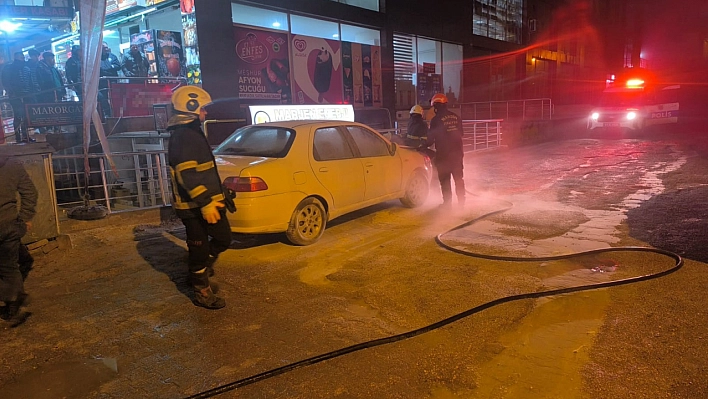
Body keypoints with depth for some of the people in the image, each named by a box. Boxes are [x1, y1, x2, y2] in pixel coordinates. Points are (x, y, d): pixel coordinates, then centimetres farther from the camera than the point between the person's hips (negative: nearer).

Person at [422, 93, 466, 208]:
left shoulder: (436, 120, -13)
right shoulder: (456, 117, 5)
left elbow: (431, 137, -11)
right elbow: (460, 133, 13)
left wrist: (424, 146, 5)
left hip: (443, 154, -5)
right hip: (457, 152, 5)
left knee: (445, 179, 4)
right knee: (459, 178, 14)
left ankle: (447, 202, 5)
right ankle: (461, 201, 19)